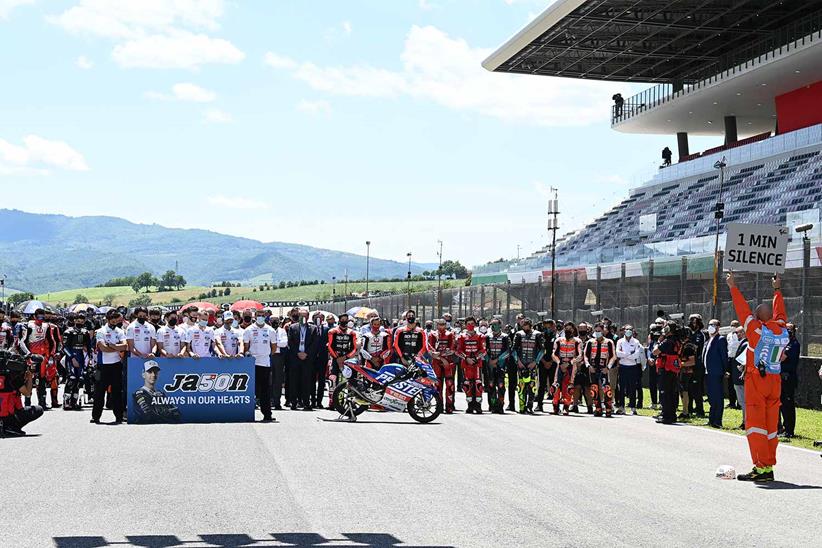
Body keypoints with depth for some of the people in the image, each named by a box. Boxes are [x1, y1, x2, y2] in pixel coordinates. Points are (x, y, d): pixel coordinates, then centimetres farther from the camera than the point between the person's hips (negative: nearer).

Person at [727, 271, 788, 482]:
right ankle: (769, 467, 13)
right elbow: (779, 313, 22)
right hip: (775, 381, 6)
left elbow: (743, 310, -4)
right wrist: (777, 290, 36)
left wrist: (733, 287, 7)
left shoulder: (757, 330, -12)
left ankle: (761, 467, -9)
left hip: (756, 380, -6)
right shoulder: (782, 331, 3)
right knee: (771, 425, 10)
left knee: (755, 423, -4)